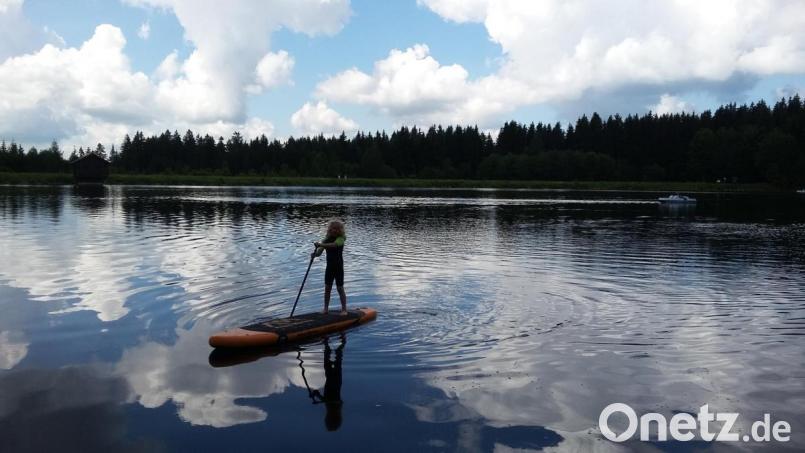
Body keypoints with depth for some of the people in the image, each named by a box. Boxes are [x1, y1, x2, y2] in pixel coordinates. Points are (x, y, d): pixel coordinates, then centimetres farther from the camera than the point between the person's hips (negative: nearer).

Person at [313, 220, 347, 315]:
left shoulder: (341, 239, -10)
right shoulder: (327, 239, 4)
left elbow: (334, 245, -32)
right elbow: (319, 252, -2)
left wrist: (321, 245, -42)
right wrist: (315, 253, -25)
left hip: (338, 267, -4)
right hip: (329, 267, 5)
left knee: (340, 288, -1)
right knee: (327, 288, 7)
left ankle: (344, 309, 5)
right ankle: (326, 308, 16)